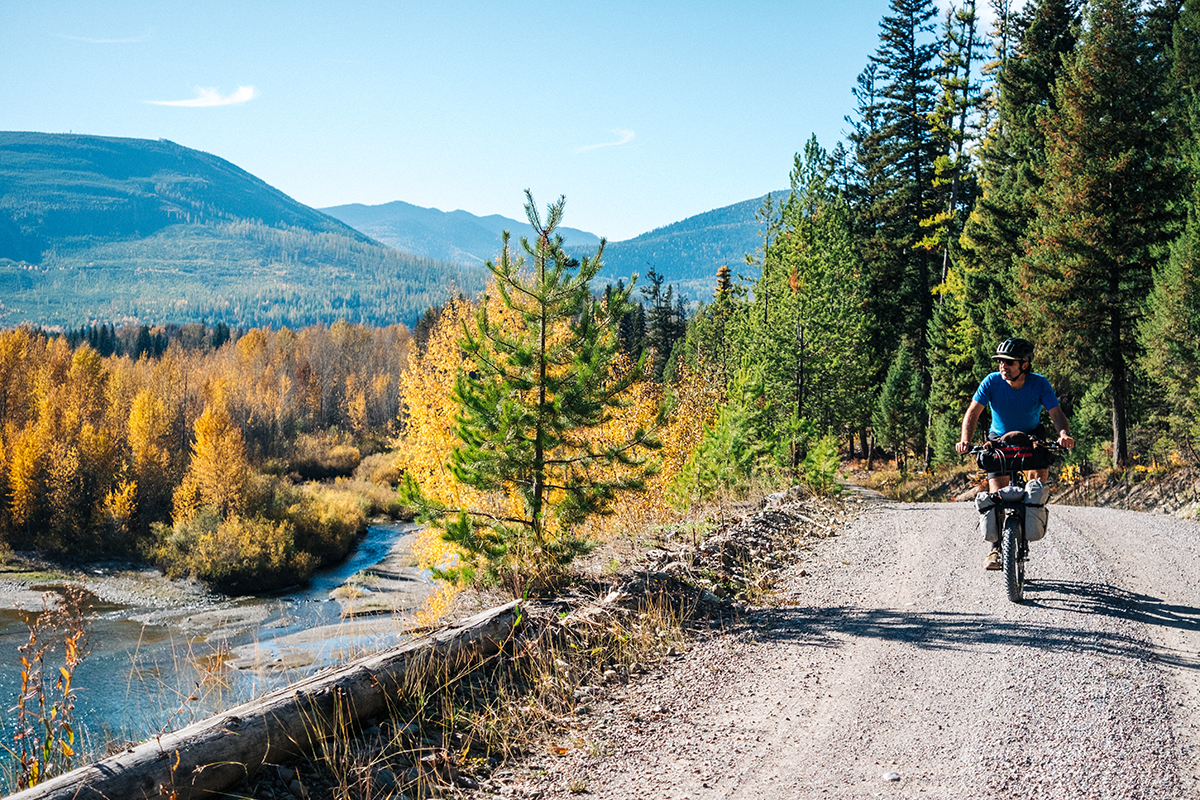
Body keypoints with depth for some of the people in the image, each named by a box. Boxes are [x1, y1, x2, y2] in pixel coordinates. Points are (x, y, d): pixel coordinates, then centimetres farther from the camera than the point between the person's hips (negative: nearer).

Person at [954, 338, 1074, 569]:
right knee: (997, 491, -13)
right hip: (1000, 437, 0)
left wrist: (1064, 434, -48)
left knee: (1041, 469, -30)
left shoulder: (1039, 384, -21)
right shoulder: (992, 381, -22)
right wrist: (965, 439, -44)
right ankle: (996, 546, -4)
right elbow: (973, 411, -27)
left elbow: (1056, 413, -27)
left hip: (1031, 435, 0)